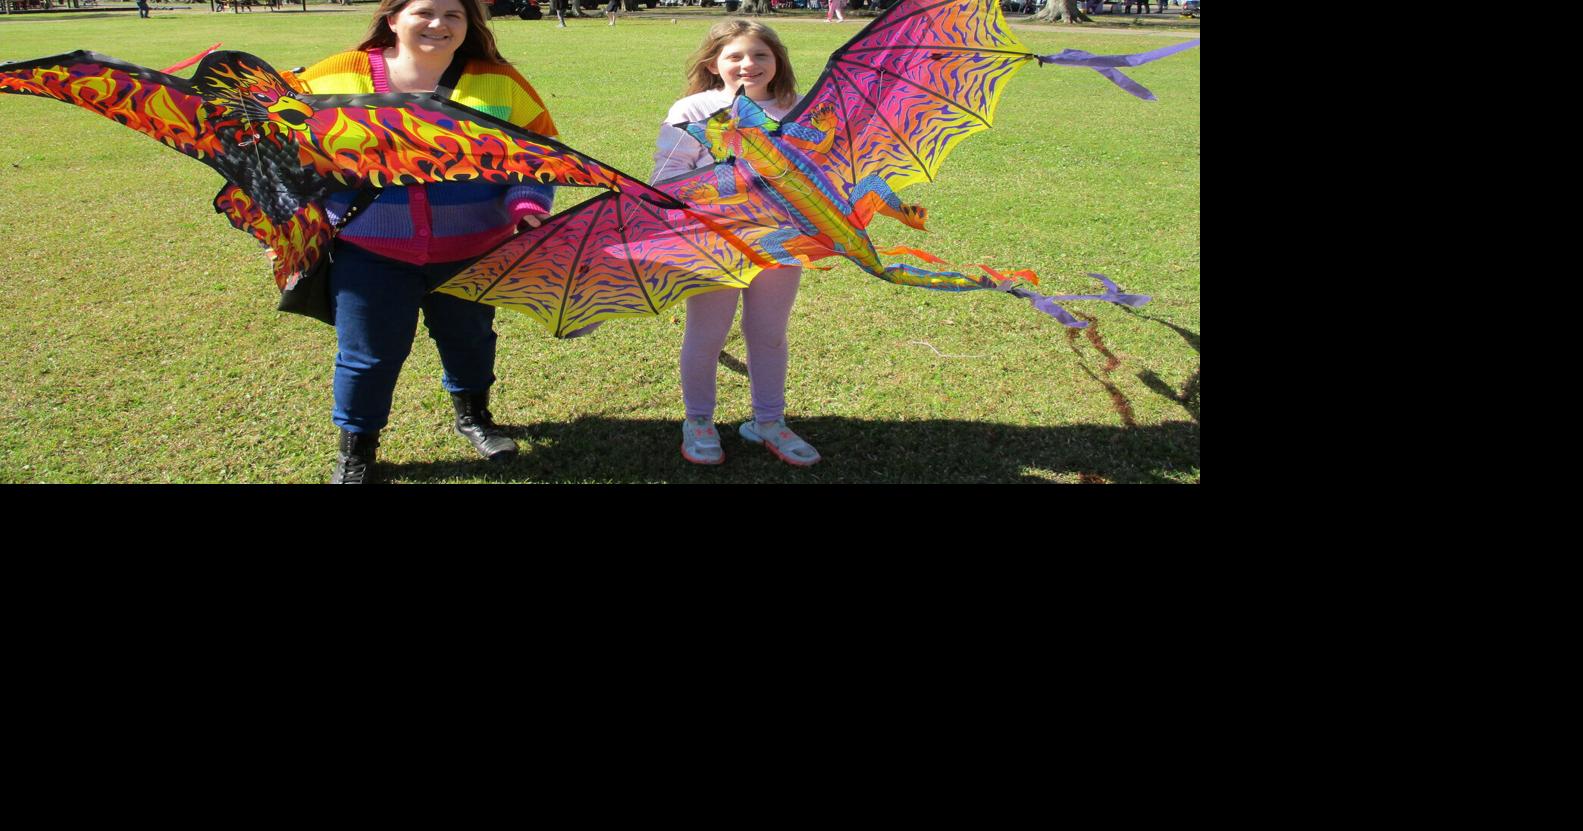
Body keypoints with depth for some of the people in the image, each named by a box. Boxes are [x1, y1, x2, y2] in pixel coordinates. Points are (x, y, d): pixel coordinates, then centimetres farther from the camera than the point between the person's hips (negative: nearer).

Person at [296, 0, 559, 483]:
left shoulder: (498, 82, -2)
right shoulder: (336, 76, -3)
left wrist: (527, 202, -15)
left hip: (472, 250, 1)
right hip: (370, 252, -1)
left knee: (469, 337, 21)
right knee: (367, 353, 7)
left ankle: (472, 415, 48)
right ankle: (355, 448, 29)